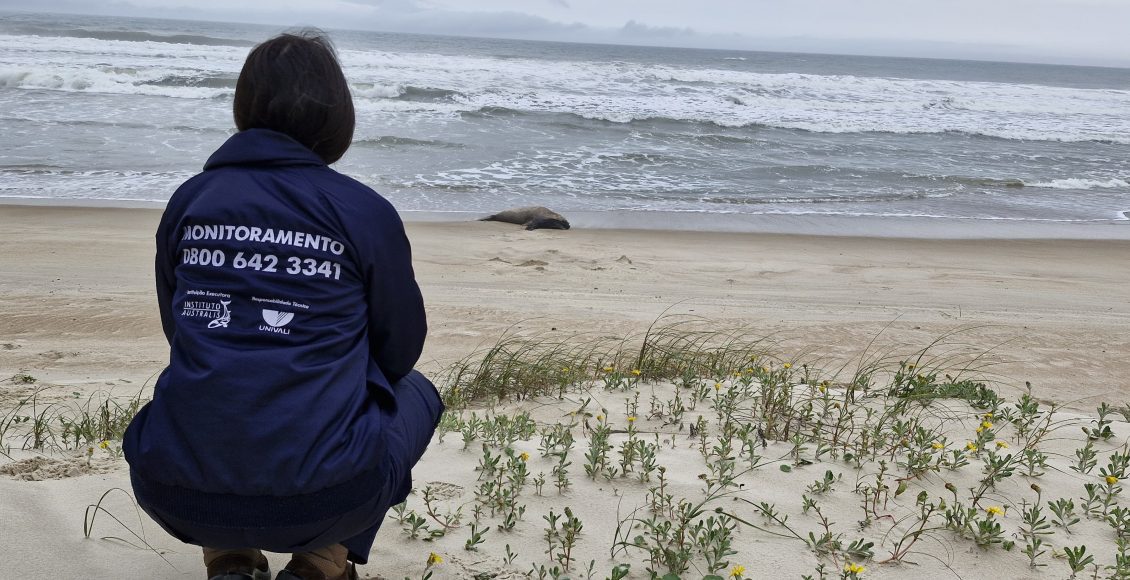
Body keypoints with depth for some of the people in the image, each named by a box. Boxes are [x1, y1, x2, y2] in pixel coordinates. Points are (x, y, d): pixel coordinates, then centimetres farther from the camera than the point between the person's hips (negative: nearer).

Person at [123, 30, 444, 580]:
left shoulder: (188, 200, 5)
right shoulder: (365, 211, -4)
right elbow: (400, 350, 8)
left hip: (175, 497, 4)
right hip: (319, 502, -3)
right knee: (416, 392, 27)